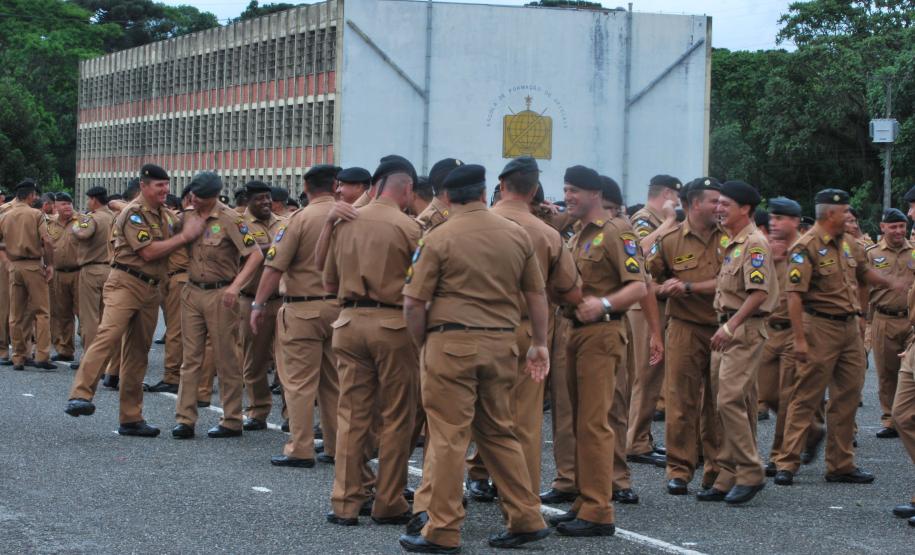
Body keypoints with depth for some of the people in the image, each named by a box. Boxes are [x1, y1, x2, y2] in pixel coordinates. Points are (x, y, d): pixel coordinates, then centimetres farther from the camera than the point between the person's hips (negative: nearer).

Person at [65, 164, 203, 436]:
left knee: (138, 352, 9)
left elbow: (168, 248, 22)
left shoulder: (165, 215, 17)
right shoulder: (134, 214, -9)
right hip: (126, 283, -8)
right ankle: (80, 396, -32)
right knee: (109, 335, -25)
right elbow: (148, 252, -16)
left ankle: (131, 418, 13)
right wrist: (185, 236, -11)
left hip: (151, 289, 8)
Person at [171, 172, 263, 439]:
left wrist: (236, 286, -24)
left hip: (219, 295, -5)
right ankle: (185, 419, 6)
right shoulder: (187, 217, 7)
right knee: (191, 359, 5)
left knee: (226, 360, 2)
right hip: (192, 293, 5)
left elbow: (256, 255, -16)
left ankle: (232, 421, 9)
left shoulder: (229, 219, -11)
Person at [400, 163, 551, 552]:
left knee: (448, 436, 0)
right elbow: (536, 295, 11)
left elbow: (413, 304, -7)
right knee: (499, 432, 17)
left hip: (452, 343, -5)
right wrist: (539, 344, 18)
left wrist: (422, 344, 7)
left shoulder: (440, 238, -7)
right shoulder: (517, 235, 6)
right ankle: (526, 519, 17)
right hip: (501, 344, 5)